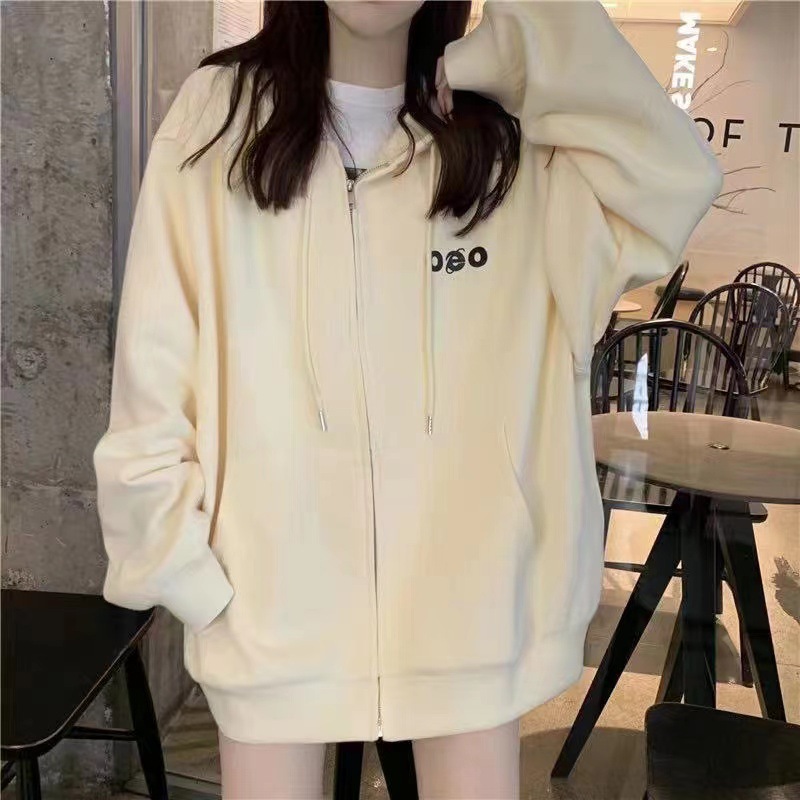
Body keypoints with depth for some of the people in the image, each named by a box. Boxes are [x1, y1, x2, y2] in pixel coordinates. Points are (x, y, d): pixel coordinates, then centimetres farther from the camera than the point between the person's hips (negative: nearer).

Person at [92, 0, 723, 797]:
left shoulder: (508, 130, 2)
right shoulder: (215, 114, -3)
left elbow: (677, 188, -14)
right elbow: (152, 368, -2)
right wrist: (175, 557, -3)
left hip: (465, 574, 2)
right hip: (276, 582, -1)